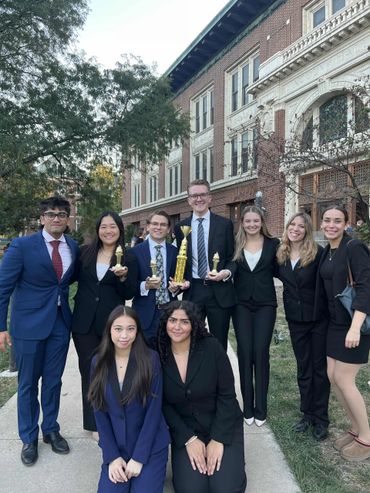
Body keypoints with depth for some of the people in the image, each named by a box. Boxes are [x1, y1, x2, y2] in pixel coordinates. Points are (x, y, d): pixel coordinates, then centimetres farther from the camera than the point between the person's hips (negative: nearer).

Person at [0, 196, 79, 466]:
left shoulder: (73, 247, 1)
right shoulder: (22, 245, -12)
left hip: (61, 322, 3)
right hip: (30, 323, -3)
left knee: (53, 380, 16)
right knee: (28, 383, 12)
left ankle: (51, 429, 37)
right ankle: (29, 438, 32)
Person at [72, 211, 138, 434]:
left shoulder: (129, 258, -2)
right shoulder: (85, 252, 4)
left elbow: (129, 294, -4)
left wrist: (122, 277, -20)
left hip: (111, 323, -2)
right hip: (84, 322, 2)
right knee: (89, 371, 9)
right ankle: (93, 422, 25)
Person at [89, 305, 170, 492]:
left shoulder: (150, 359, -13)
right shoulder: (99, 363, -4)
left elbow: (154, 410, -12)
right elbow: (100, 412, -1)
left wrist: (139, 457, -13)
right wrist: (112, 456, -7)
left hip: (150, 446, -2)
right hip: (116, 447, 2)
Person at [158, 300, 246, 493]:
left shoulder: (211, 347, -17)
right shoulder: (159, 356, -11)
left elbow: (227, 395, -13)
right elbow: (164, 404, -5)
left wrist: (218, 439, -15)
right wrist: (189, 440, -11)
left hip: (223, 426, -1)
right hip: (184, 431, 2)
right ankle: (195, 455, 16)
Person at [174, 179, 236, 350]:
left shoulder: (225, 224, 1)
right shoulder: (180, 227, 6)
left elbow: (233, 257, 5)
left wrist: (227, 272, -14)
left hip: (219, 292, -1)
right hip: (192, 291, 2)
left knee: (219, 343, 9)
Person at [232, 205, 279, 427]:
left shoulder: (273, 243, 1)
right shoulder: (235, 244, 3)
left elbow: (279, 271, 6)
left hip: (265, 304, -1)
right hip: (241, 305, 1)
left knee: (261, 352, -1)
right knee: (244, 352, 3)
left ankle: (261, 408, 13)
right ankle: (247, 406, 18)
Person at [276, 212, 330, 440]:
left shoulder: (318, 252, -12)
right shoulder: (281, 254, 1)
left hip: (318, 318, -4)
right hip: (296, 319, 4)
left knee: (320, 367, 8)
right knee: (303, 368, 14)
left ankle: (321, 418, 22)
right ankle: (308, 413, 29)